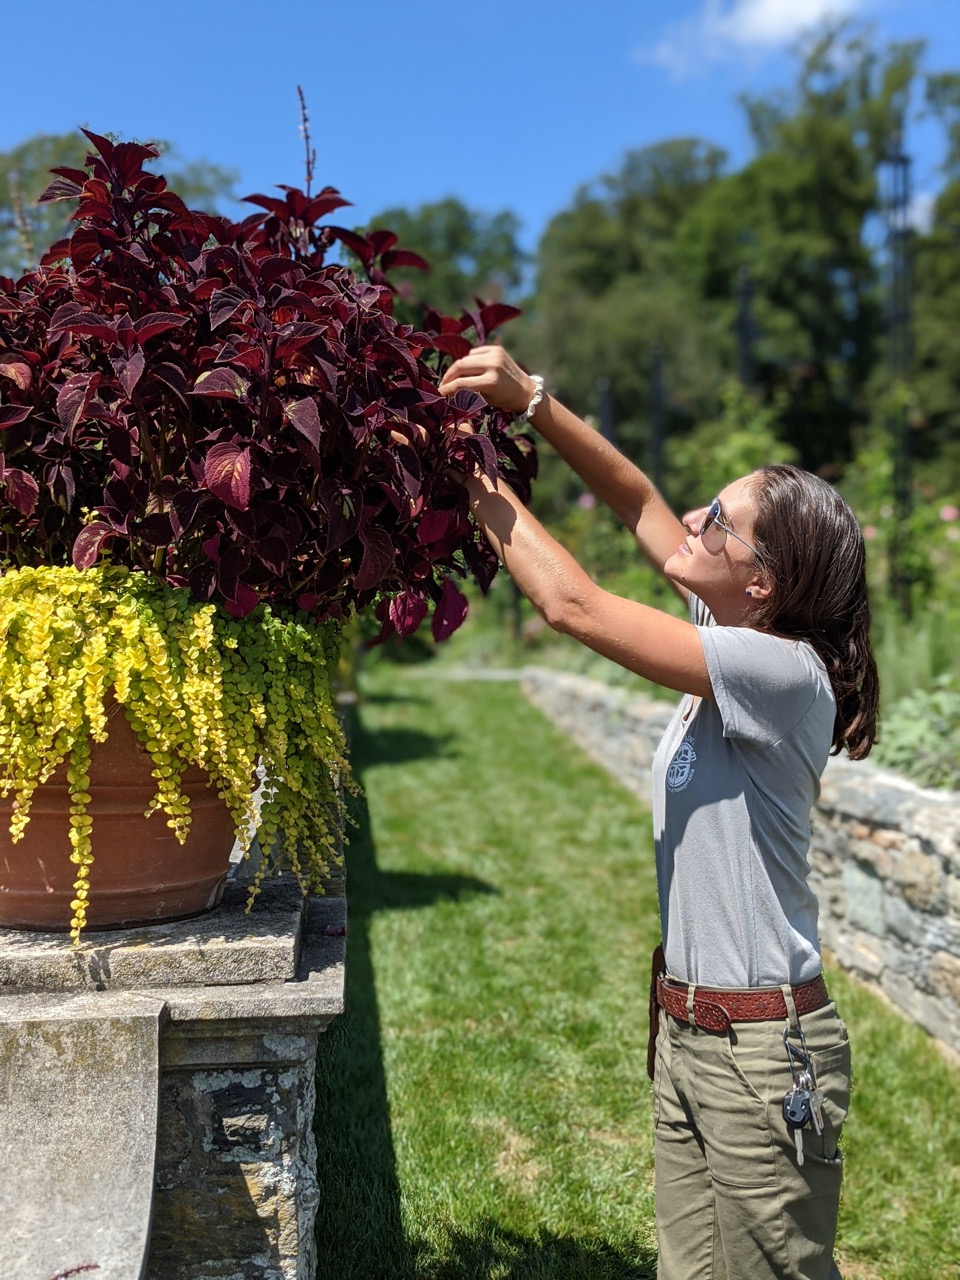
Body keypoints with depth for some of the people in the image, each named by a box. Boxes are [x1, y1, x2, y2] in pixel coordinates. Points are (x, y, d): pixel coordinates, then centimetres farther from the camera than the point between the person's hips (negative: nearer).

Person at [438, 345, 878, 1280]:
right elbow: (635, 500, 5)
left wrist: (473, 478, -13)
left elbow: (572, 605, -24)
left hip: (761, 1047, -8)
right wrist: (530, 402, -5)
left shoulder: (784, 672, -21)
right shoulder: (734, 641, 2)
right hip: (686, 1034, 8)